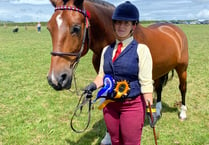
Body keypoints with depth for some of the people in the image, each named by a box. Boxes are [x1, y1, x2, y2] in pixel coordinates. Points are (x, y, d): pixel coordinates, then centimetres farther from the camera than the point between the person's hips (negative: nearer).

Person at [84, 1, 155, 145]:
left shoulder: (141, 49, -11)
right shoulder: (107, 49, 4)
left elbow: (146, 83, -13)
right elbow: (102, 75, 10)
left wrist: (149, 110, -16)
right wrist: (94, 85, -11)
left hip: (132, 105, -5)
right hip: (110, 104, 5)